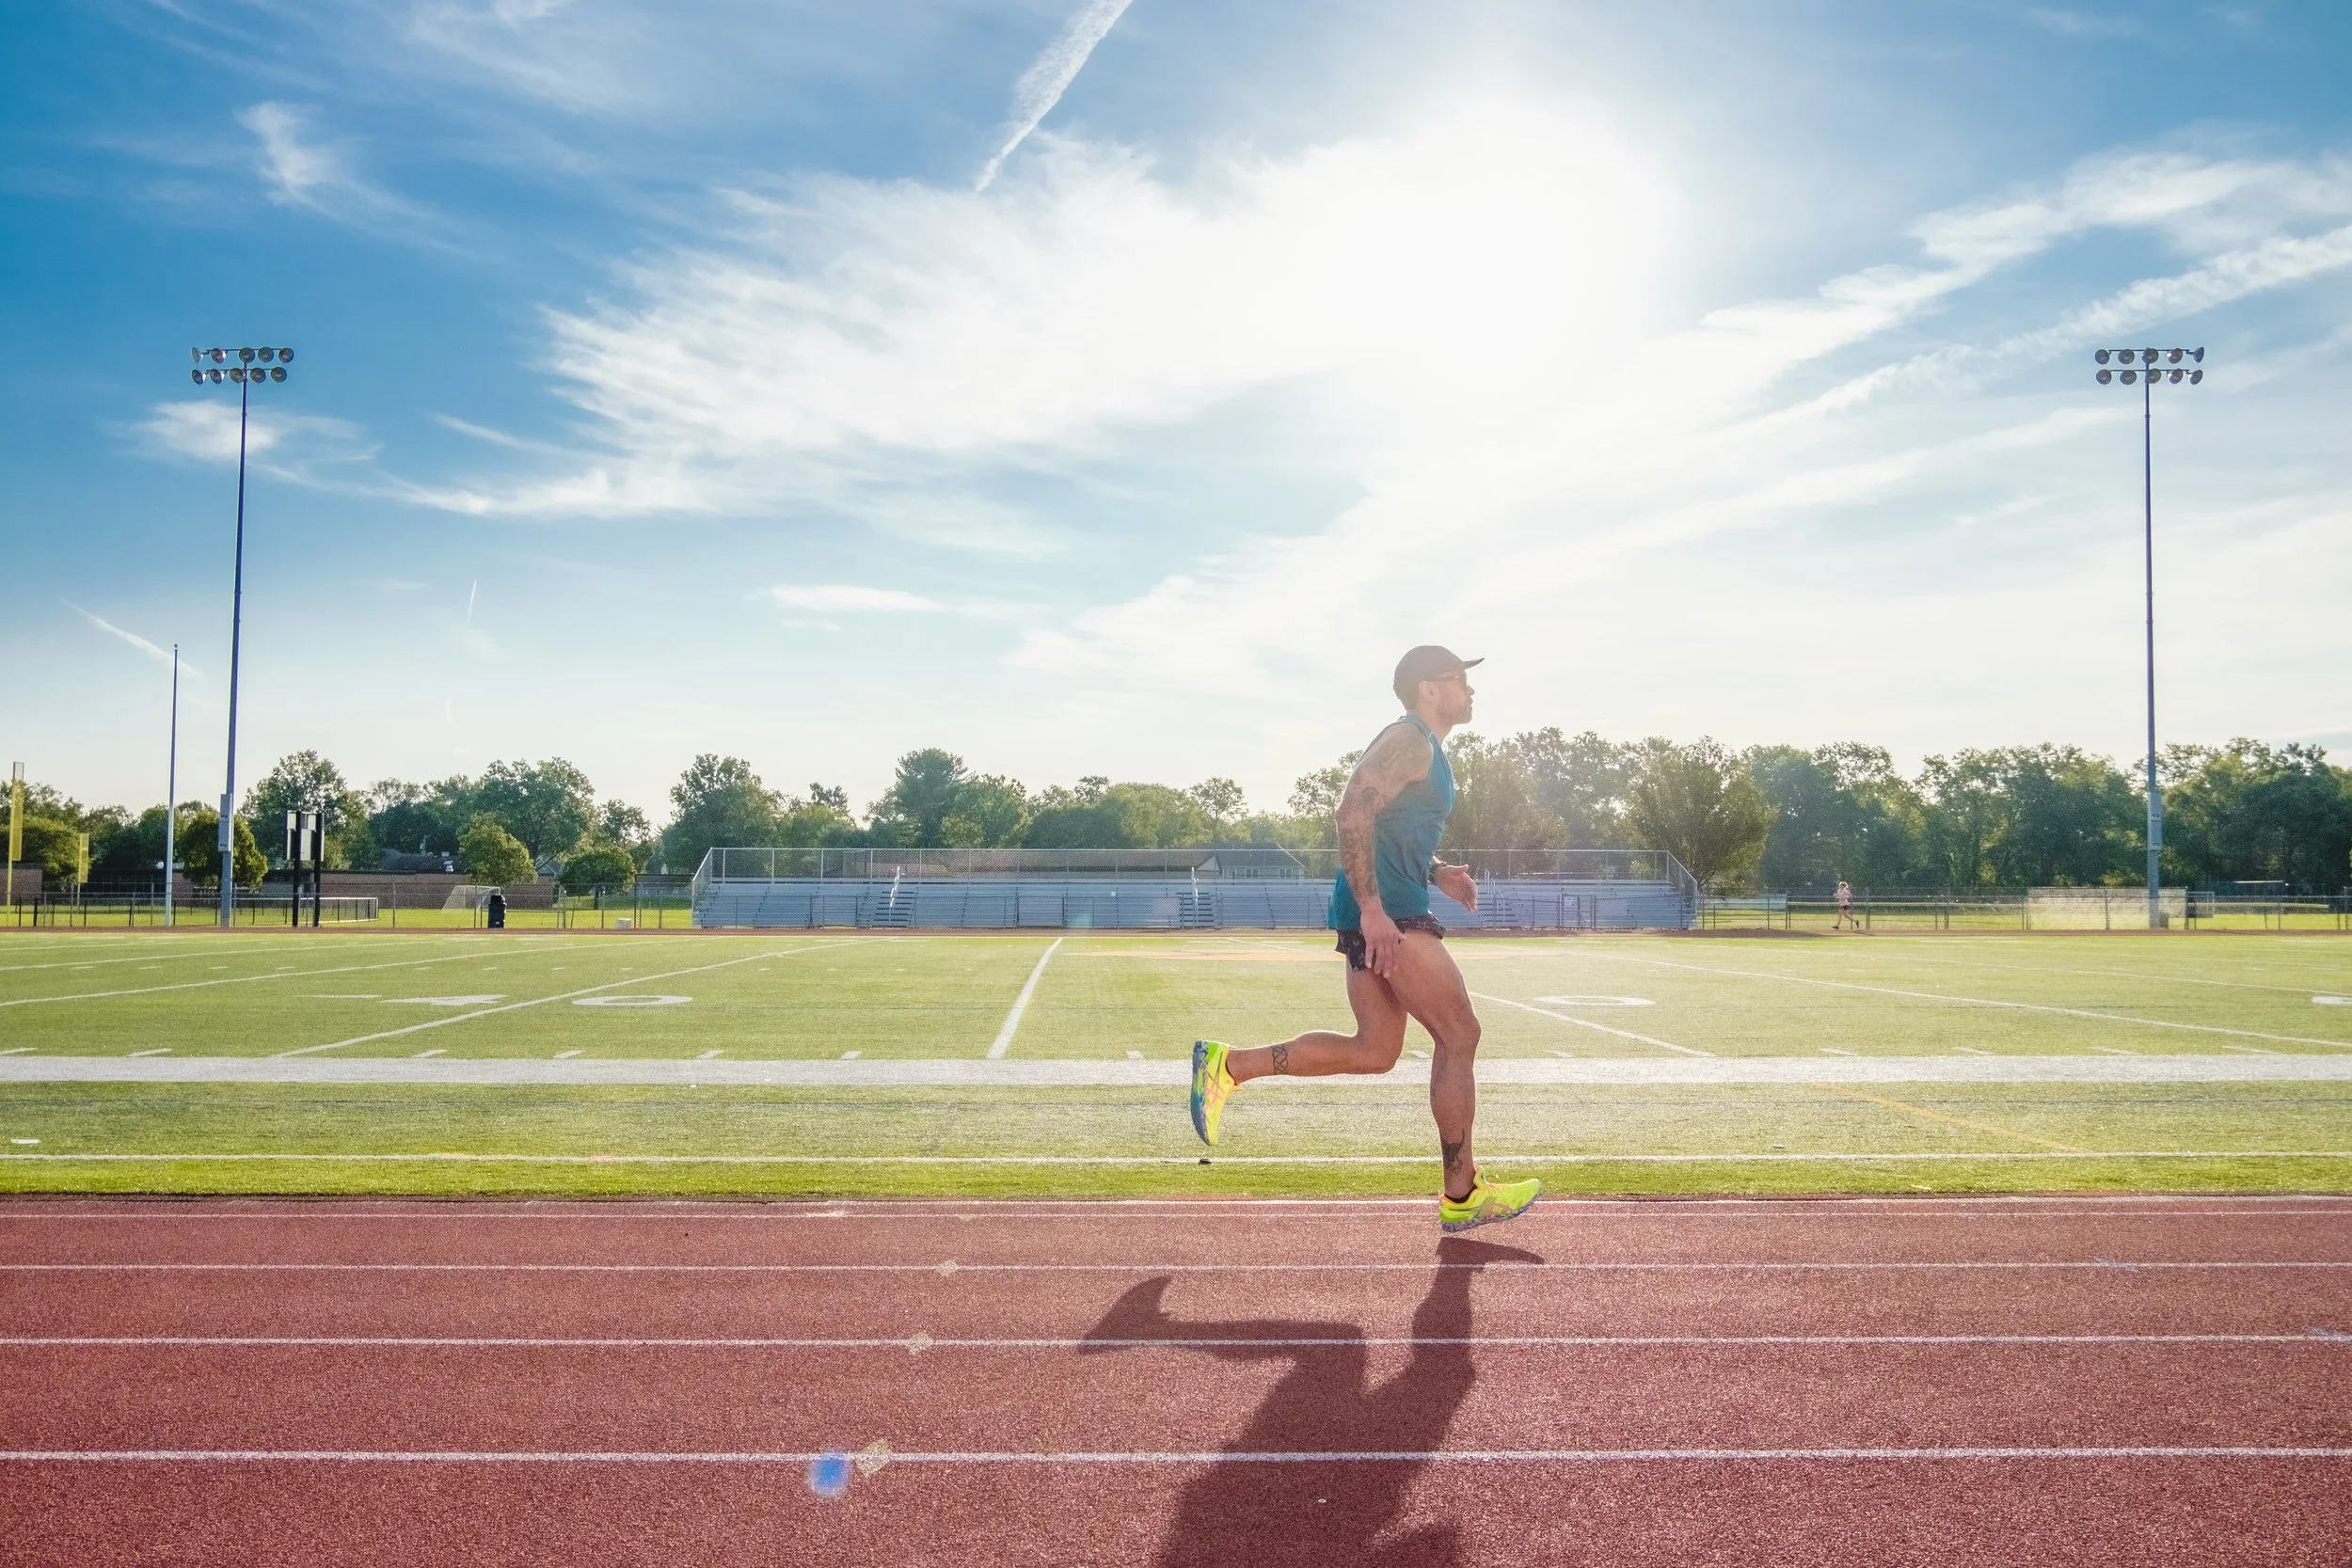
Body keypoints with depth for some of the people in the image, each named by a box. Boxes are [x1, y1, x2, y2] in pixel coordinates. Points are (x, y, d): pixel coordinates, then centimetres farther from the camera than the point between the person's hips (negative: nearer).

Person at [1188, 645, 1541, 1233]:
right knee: (1460, 1036, -5)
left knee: (1374, 1051, 10)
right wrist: (1373, 909, -28)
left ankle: (1226, 1064, 9)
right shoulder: (1408, 741, -9)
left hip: (1383, 911, 11)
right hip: (1387, 911, -11)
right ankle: (1462, 1195, 4)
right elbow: (1353, 812, -22)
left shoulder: (1424, 751, 24)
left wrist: (1436, 873, 15)